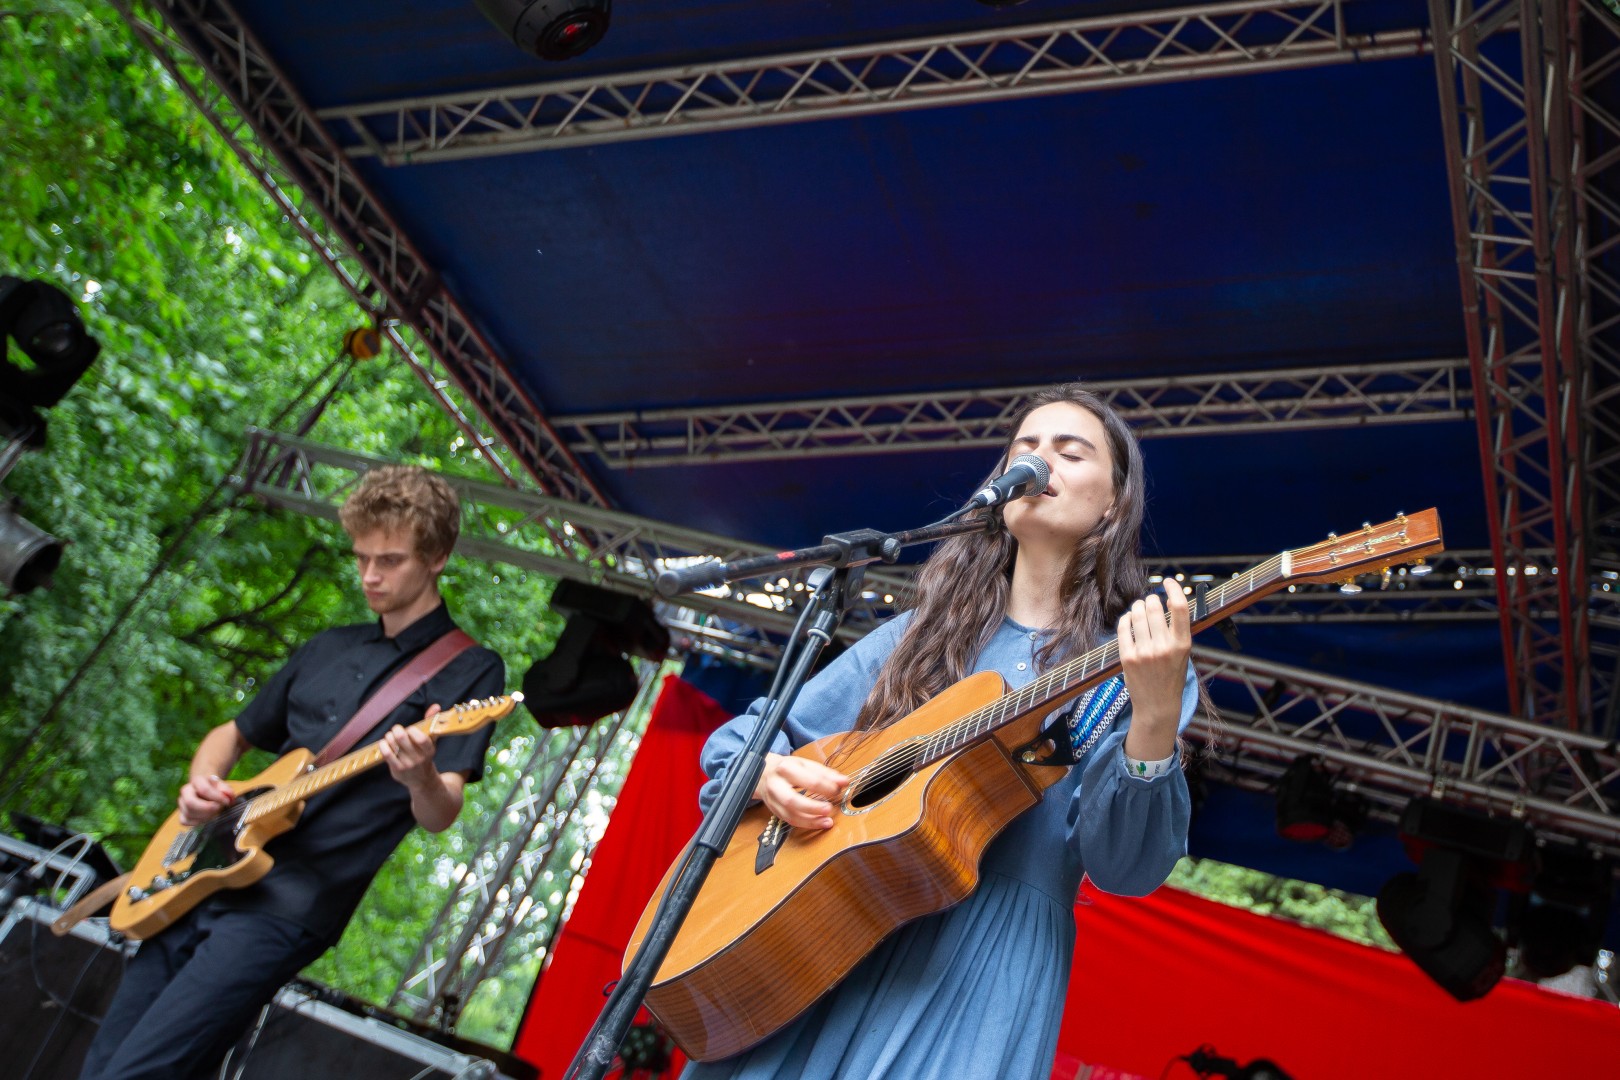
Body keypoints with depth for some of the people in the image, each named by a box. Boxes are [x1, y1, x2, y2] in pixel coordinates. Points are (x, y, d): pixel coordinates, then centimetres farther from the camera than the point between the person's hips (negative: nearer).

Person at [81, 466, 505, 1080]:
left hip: (287, 906, -7)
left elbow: (439, 818, -12)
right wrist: (201, 785, 4)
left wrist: (423, 780, -36)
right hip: (197, 883, 7)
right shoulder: (328, 649, 17)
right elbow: (233, 735, 26)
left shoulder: (470, 670, -3)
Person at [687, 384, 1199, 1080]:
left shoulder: (1140, 660, 4)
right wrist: (769, 774, -6)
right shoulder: (920, 634, 13)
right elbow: (748, 733, 16)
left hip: (982, 965, -2)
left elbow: (1127, 869, -9)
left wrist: (1154, 722, -25)